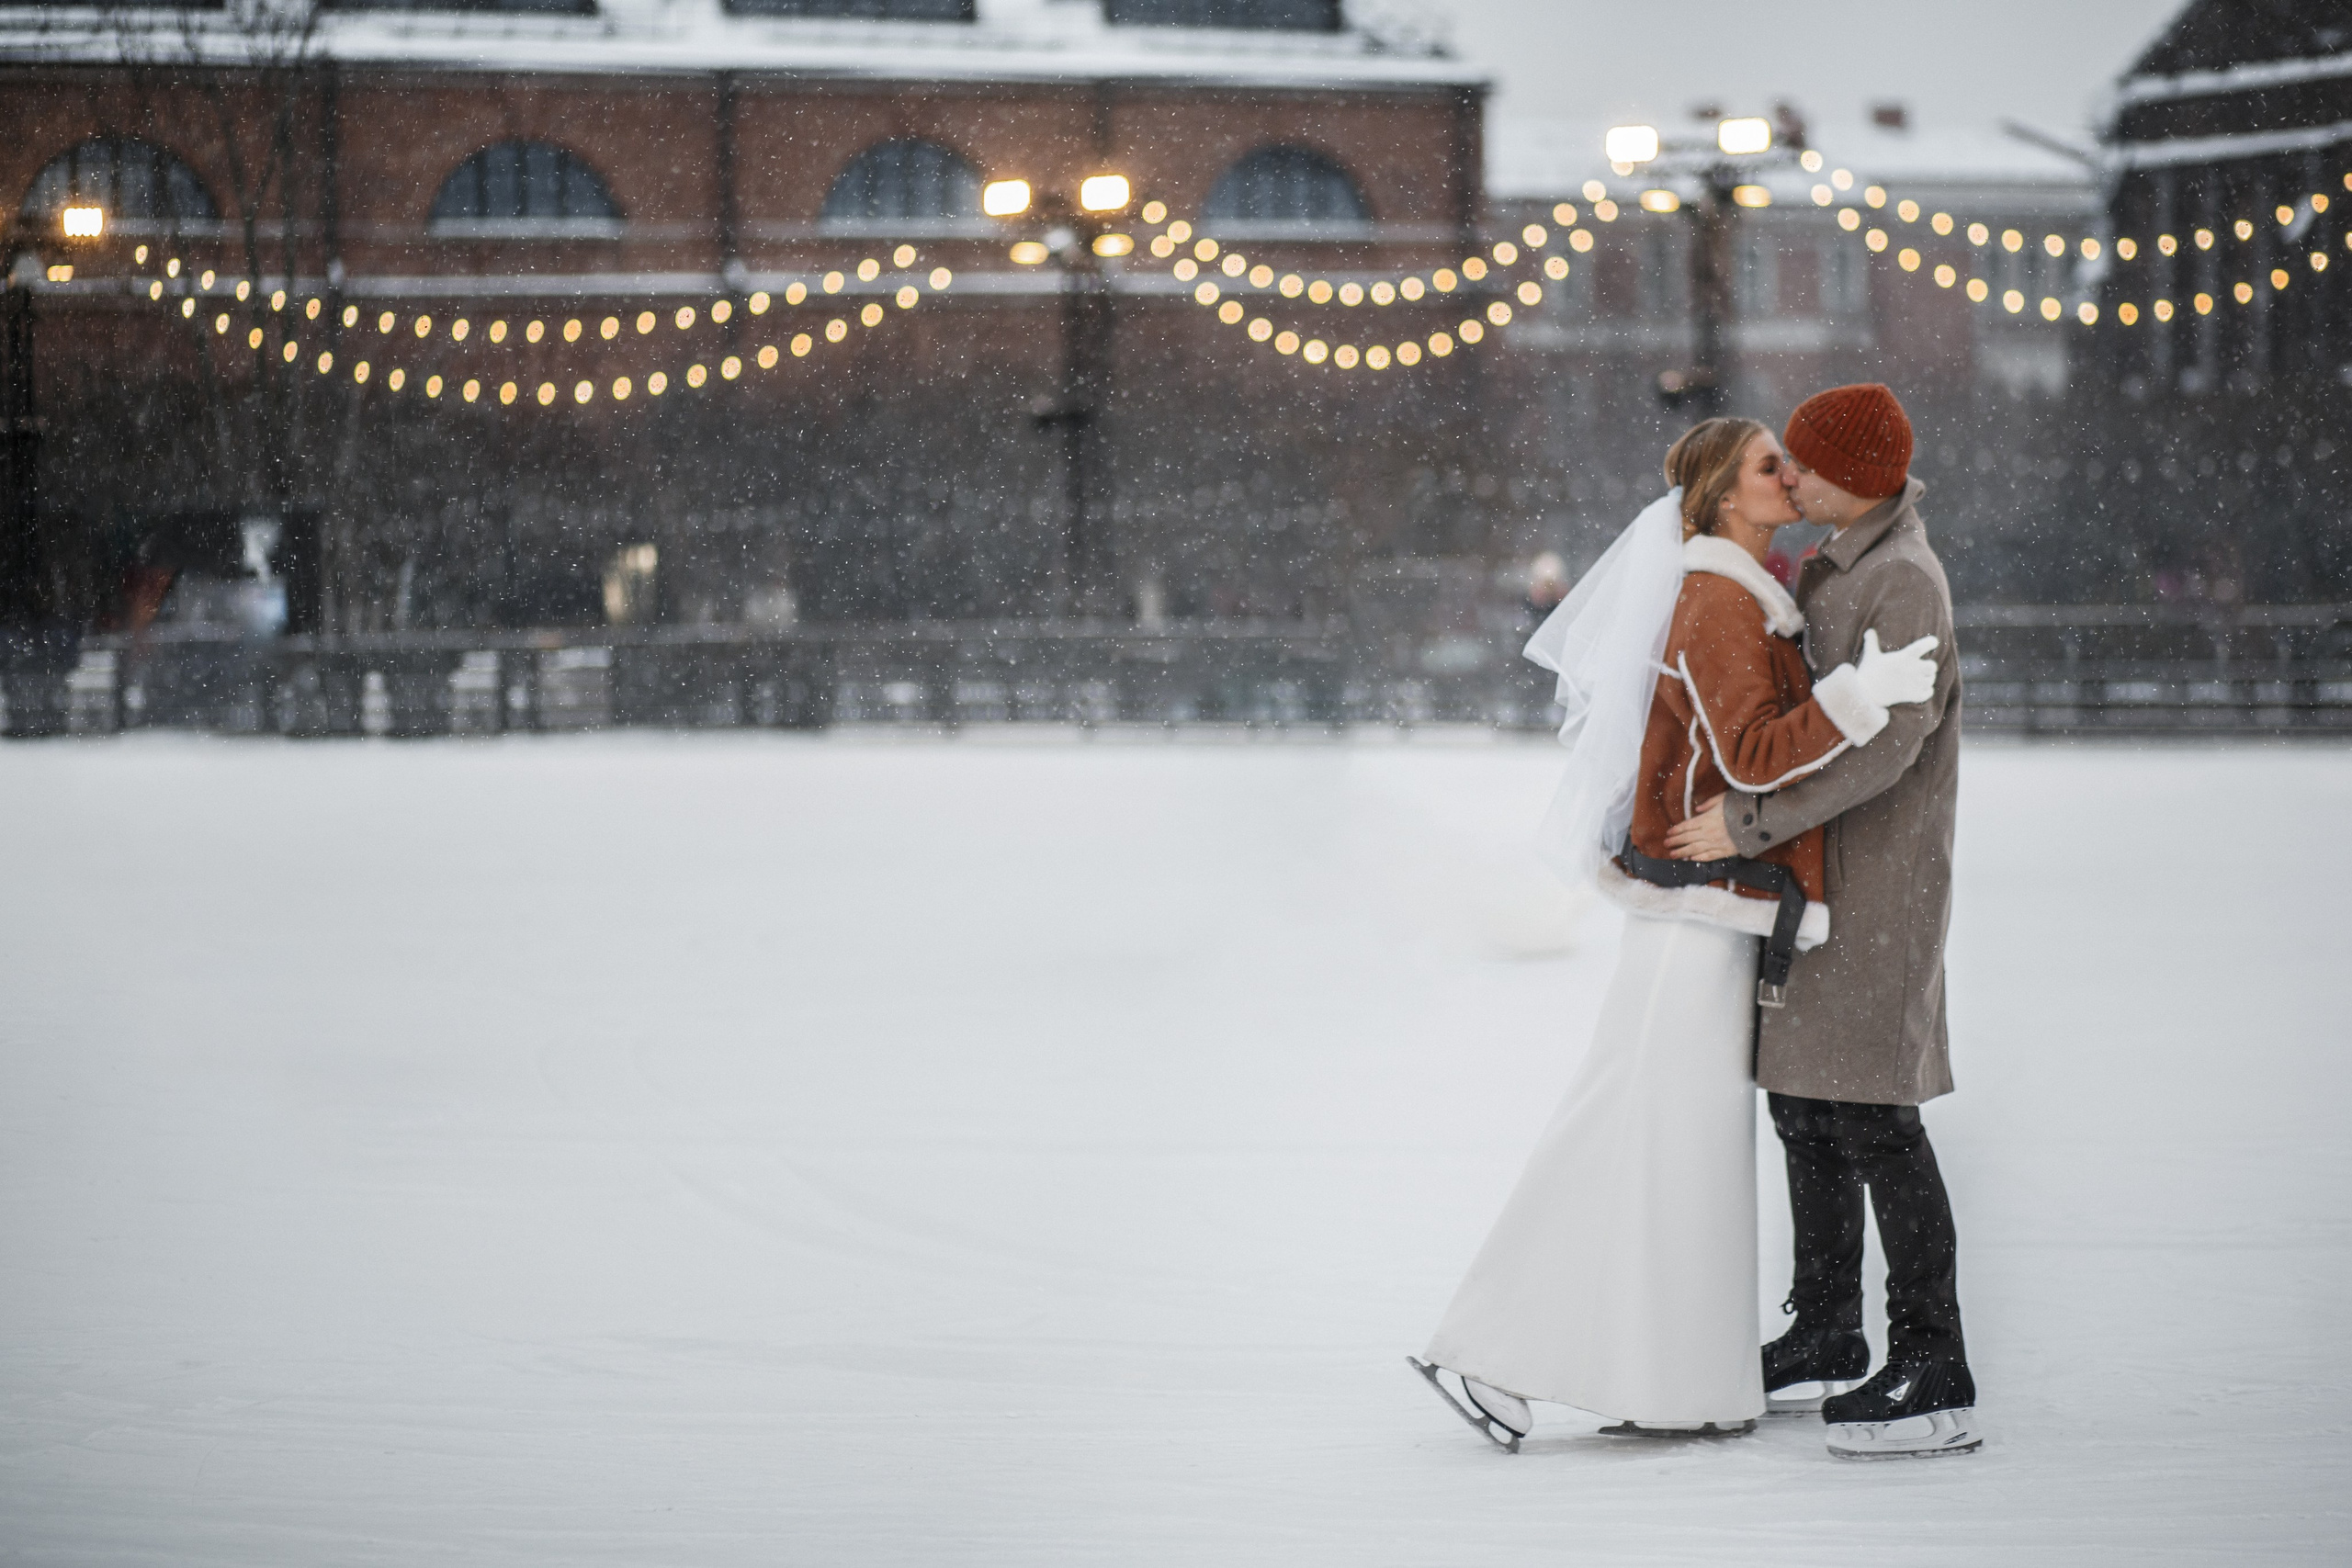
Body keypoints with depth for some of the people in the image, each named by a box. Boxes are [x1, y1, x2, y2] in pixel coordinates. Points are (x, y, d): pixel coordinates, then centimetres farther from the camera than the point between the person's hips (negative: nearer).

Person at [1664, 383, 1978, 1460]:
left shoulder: (1906, 582, -18)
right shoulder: (1834, 563, 12)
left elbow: (1889, 739, -28)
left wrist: (1752, 823, -27)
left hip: (1877, 877, -10)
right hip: (1818, 875, 10)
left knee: (1868, 1114, -12)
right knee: (1802, 1100, 16)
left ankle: (1935, 1376, -11)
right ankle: (1827, 1330, 28)